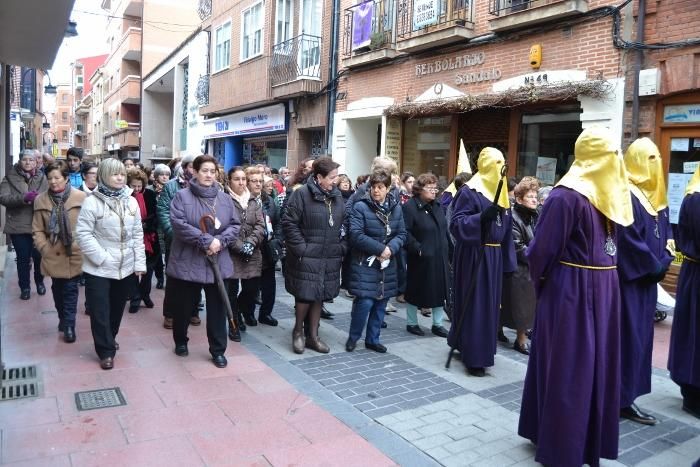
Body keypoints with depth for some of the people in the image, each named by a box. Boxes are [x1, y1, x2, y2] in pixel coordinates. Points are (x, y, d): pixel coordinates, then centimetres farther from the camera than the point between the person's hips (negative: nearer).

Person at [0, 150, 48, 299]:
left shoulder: (42, 178, 5)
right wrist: (23, 198, -25)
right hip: (18, 225, 0)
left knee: (39, 256, 9)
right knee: (23, 257, 6)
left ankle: (40, 282, 31)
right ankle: (24, 287, 20)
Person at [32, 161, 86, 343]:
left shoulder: (80, 197, -9)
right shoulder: (41, 200, 2)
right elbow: (37, 229, 4)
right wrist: (44, 248, -5)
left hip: (74, 254, -3)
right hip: (53, 255, 3)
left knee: (70, 290, 2)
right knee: (58, 290, 17)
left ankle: (69, 325, 11)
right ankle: (63, 318, 36)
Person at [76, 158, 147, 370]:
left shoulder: (131, 201, 4)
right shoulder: (92, 201, -10)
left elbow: (138, 234, 7)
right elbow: (83, 234, -13)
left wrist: (140, 262, 2)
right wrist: (102, 258, -17)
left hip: (126, 267, 4)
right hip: (99, 269, -4)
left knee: (117, 308, 17)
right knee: (100, 311, 2)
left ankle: (109, 339, 39)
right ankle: (106, 351, 15)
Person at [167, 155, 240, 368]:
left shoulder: (225, 198, 6)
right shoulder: (182, 196, -5)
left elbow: (235, 225, 3)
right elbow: (178, 224, -17)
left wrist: (220, 241, -15)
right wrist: (206, 240, -22)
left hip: (218, 264, 3)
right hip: (187, 263, -2)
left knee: (217, 309, 6)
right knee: (184, 307, 13)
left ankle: (218, 350, 18)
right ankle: (181, 341, 37)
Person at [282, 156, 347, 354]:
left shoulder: (337, 196, 8)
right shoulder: (301, 194, -11)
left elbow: (344, 225, 14)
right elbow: (289, 223, -13)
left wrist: (342, 247, 3)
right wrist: (301, 248, -15)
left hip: (330, 258, 6)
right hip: (307, 257, -5)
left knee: (320, 296, 13)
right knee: (305, 295, 1)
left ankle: (313, 336, 26)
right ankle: (298, 331, 26)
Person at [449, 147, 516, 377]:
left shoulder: (500, 193, 14)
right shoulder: (469, 192, -9)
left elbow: (506, 228, 15)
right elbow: (456, 223, -17)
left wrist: (507, 259, 12)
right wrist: (482, 217, -30)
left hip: (494, 255, 8)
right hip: (474, 255, -8)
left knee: (489, 303, 13)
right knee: (475, 305, -4)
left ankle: (464, 346, 29)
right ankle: (474, 358, 5)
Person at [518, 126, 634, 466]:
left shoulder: (565, 196, -11)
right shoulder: (612, 195, -4)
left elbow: (543, 250, -8)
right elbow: (617, 240, -1)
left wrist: (538, 279, 5)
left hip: (570, 290, -2)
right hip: (606, 290, 2)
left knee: (565, 366, 8)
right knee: (598, 364, 12)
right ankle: (591, 439, 24)